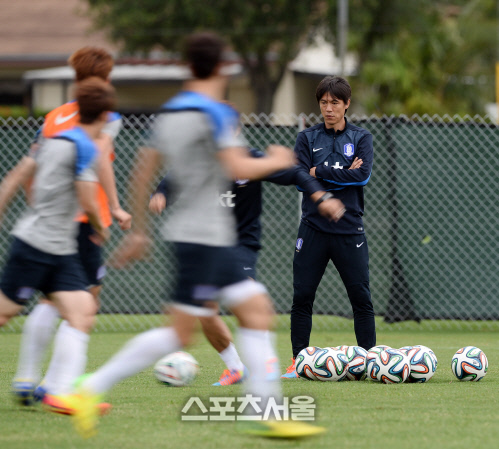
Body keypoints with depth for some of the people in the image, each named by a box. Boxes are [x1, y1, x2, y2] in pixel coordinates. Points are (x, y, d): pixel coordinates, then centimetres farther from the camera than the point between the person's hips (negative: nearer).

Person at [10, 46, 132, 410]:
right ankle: (55, 387, -8)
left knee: (50, 301, 17)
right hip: (85, 219, -6)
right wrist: (115, 207, -21)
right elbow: (99, 154, -21)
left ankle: (25, 379, 13)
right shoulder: (107, 117, -2)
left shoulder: (54, 117, 15)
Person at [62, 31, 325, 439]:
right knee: (181, 333, -9)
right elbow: (239, 169, -22)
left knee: (257, 310, 9)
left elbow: (143, 172, 15)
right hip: (204, 236, -10)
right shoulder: (215, 113, -14)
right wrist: (277, 161, -2)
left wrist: (139, 230, 21)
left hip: (213, 238, 10)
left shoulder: (169, 113, 12)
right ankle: (90, 392, -10)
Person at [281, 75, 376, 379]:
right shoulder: (307, 138, 9)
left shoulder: (361, 138, 7)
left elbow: (363, 175, -11)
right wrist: (344, 174, -10)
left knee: (361, 297, -2)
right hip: (314, 227, 1)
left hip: (349, 229, -1)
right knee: (302, 296, -1)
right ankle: (298, 361, 7)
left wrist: (321, 172, -10)